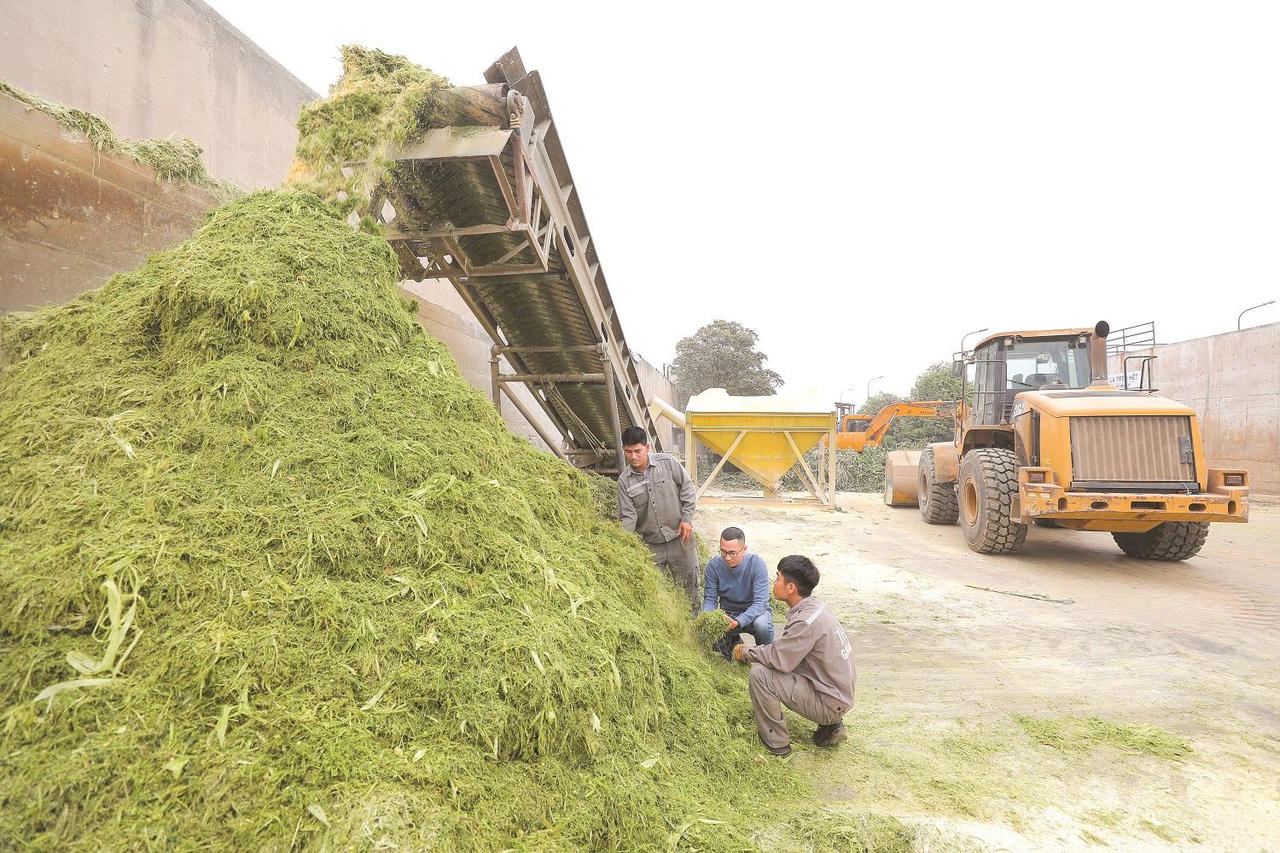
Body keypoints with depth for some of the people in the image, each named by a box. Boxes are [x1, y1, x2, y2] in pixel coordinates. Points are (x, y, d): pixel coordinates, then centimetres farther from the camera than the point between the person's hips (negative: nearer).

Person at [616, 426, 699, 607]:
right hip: (650, 544, 1)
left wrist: (687, 518, -6)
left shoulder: (667, 462, -7)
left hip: (679, 537, -1)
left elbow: (688, 488, -1)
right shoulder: (624, 480, -2)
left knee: (688, 583, 10)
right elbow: (628, 515, -5)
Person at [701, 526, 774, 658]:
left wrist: (738, 622, -44)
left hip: (753, 612, -2)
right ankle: (733, 642, 11)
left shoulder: (756, 564, -24)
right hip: (727, 613, 3)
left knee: (762, 624, -36)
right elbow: (710, 599, -9)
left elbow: (760, 603, -29)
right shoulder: (714, 565, -16)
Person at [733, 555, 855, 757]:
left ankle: (776, 744, -1)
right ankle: (831, 726, 18)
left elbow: (779, 658, -24)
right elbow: (785, 650, 14)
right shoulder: (815, 606, 3)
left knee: (759, 674, -18)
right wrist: (754, 652, 4)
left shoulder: (806, 622, -26)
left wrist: (746, 652, -7)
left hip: (829, 703, -9)